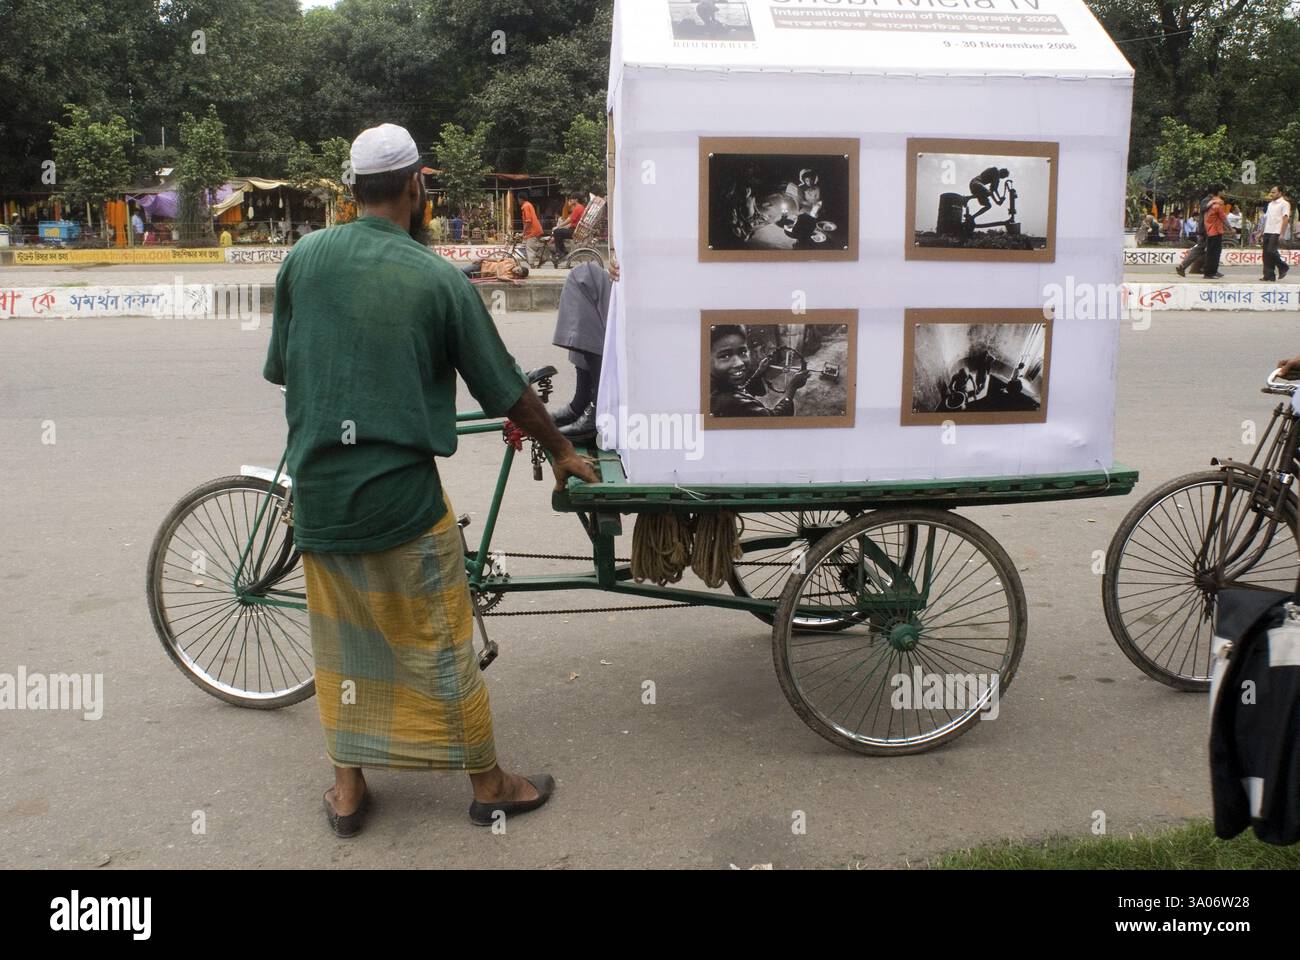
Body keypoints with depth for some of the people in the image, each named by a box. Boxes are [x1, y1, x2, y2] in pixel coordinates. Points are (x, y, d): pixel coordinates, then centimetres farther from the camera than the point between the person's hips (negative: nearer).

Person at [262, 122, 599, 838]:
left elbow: (280, 369, 10)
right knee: (440, 644, 10)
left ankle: (347, 789, 29)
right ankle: (489, 784, 24)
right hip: (400, 492, -3)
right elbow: (506, 390, -1)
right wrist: (561, 450, 15)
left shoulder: (303, 258, 0)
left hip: (318, 489, 3)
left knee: (342, 643, 18)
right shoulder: (439, 279, -8)